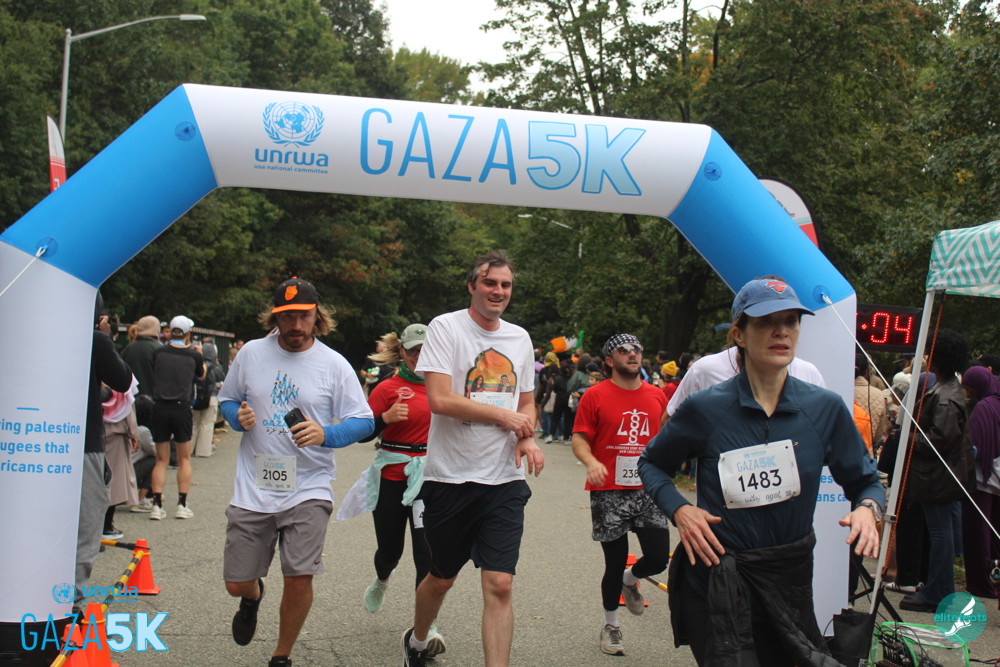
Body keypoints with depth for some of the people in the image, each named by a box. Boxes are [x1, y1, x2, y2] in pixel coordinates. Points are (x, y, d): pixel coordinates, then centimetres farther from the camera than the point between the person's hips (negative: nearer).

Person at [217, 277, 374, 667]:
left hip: (308, 489, -2)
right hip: (253, 488, 2)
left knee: (299, 577, -11)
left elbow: (364, 421, -4)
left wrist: (325, 435, -22)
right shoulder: (251, 353, 3)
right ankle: (253, 596, 47)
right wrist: (238, 416, -7)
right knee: (236, 584, 7)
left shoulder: (334, 364, -3)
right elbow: (227, 399, 16)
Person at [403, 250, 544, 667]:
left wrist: (528, 438, -2)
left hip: (505, 481, 3)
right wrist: (504, 416, -10)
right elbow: (440, 399, -17)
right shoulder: (446, 327, -6)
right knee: (442, 578, 16)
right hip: (451, 477, -3)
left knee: (499, 585, -6)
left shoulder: (519, 338, 10)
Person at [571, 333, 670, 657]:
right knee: (615, 562, 5)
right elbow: (579, 439, -7)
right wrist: (591, 461, -26)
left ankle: (630, 580, 32)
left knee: (658, 558, -5)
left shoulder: (657, 396, 7)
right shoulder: (595, 396, -4)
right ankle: (610, 624, 30)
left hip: (647, 490, 3)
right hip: (609, 492, -3)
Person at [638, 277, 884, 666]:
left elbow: (865, 481, 10)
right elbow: (652, 463, 8)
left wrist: (867, 509, -12)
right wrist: (678, 510, -9)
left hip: (790, 589, 3)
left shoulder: (825, 408, -2)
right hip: (716, 587, -3)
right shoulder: (705, 409, -7)